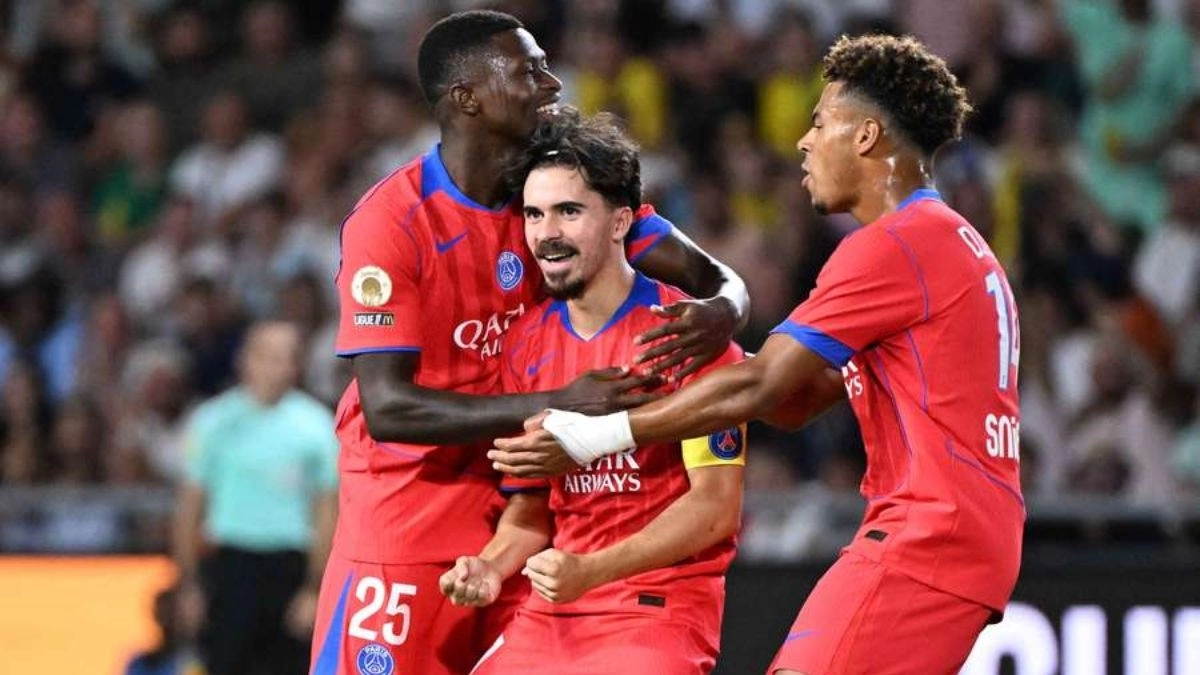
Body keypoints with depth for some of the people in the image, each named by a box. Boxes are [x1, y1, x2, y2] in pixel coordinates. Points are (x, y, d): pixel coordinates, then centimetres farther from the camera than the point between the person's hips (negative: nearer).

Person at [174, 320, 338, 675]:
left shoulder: (316, 425, 2)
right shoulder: (214, 421, 1)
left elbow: (326, 512, 3)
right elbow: (190, 506, 6)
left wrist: (315, 589, -3)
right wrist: (188, 583, 2)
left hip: (290, 567, 0)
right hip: (231, 563, 0)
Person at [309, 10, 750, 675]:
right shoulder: (390, 221, -17)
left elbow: (712, 276, -1)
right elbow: (386, 407, -23)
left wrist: (722, 310, -28)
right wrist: (555, 405, -31)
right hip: (411, 495, -5)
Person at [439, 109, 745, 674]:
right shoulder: (528, 343, 9)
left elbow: (716, 503, -12)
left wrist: (592, 571, -21)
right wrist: (492, 567, -5)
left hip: (660, 603, -6)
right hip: (552, 608, 6)